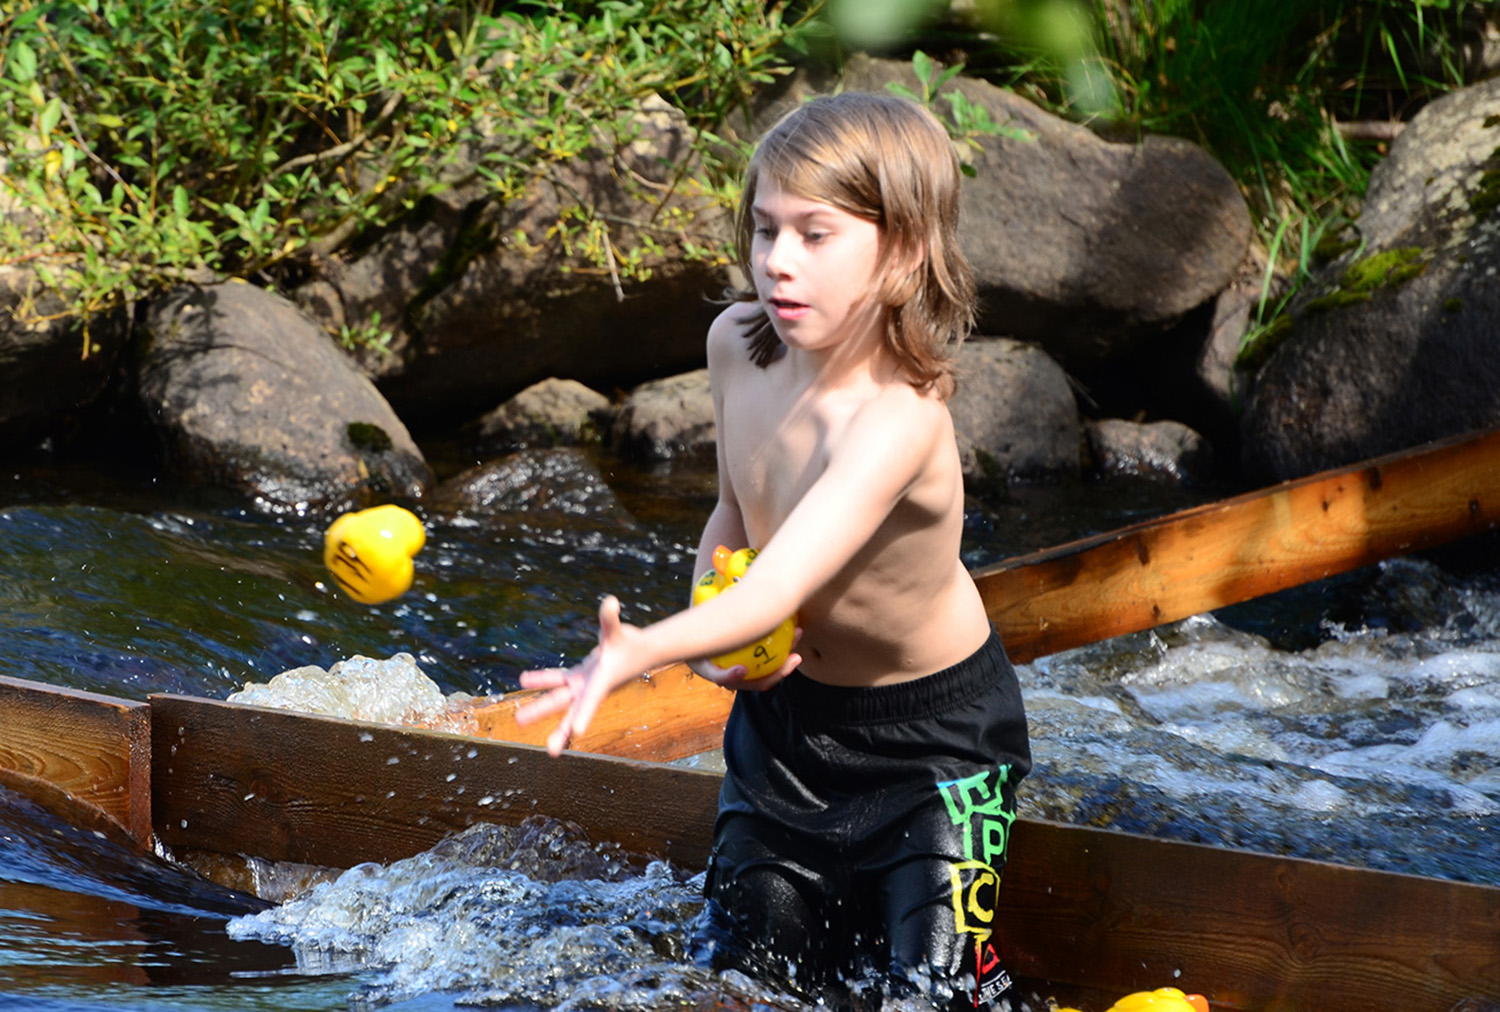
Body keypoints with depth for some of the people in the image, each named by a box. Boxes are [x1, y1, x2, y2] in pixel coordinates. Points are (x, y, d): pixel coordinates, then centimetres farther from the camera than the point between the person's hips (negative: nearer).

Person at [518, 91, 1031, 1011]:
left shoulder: (898, 418, -35)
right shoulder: (739, 345, -11)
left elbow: (780, 586, -46)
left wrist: (642, 650, -62)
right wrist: (712, 636, -12)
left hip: (931, 728, -6)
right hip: (784, 710, 6)